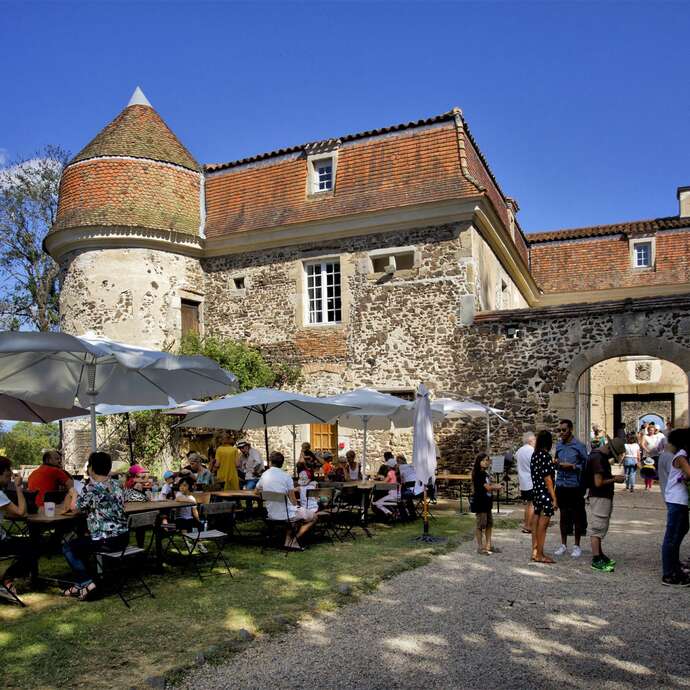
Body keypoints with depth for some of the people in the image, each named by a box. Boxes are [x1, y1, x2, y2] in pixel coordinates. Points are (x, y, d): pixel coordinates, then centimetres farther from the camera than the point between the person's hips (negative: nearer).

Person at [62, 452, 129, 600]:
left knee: (68, 547, 12)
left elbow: (75, 507, -2)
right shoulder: (116, 485, 9)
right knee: (80, 543, 29)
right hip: (123, 537, 8)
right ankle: (80, 585, 29)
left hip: (106, 541, -8)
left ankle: (87, 583, 2)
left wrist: (74, 494, 17)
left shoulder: (92, 488, -14)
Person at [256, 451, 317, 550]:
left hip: (271, 515, 6)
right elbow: (293, 500, -10)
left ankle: (288, 540, 18)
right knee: (313, 517, 11)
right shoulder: (286, 476, -12)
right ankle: (296, 539, -4)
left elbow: (256, 491, 20)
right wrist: (296, 507, 10)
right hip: (286, 514, -6)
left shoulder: (264, 475, 1)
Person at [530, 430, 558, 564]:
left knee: (536, 524, 13)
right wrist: (554, 498, -15)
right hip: (545, 494, -9)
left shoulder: (535, 455, 9)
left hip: (536, 492, 9)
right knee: (542, 525, -2)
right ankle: (539, 555, 4)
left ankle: (535, 551, 20)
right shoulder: (546, 456, -16)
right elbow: (547, 479, -17)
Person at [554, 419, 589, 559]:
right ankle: (563, 545, 22)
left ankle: (577, 546, 17)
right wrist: (556, 463, -4)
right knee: (563, 515, 12)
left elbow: (585, 466, -8)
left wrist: (572, 466, -20)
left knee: (577, 516, 5)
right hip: (561, 485, 4)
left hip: (575, 486, -4)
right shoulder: (558, 445, 8)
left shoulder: (579, 446, -7)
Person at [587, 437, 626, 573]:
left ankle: (599, 554, 28)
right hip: (599, 498, -10)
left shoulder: (602, 456, 11)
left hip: (605, 497, 10)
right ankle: (596, 560, -1)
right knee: (598, 528, -5)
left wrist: (613, 477, 8)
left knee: (601, 528, 18)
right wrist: (614, 479, -12)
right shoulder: (598, 458, -21)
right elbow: (598, 483, -24)